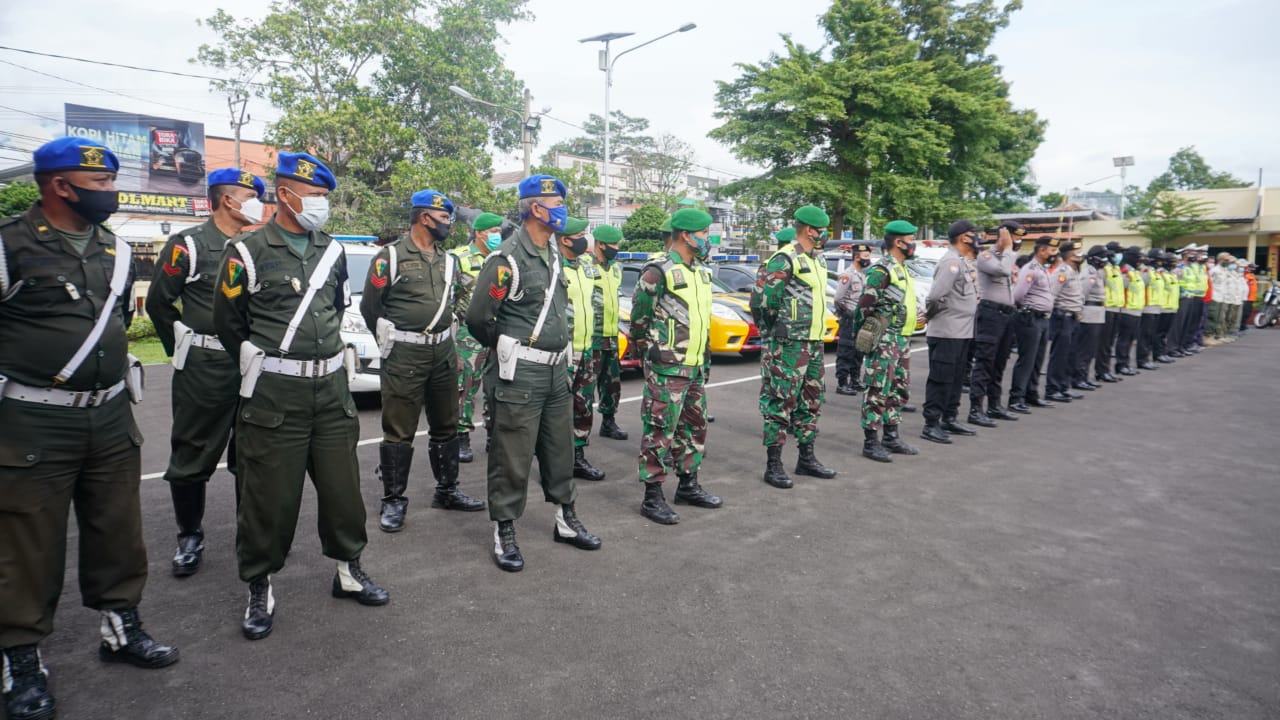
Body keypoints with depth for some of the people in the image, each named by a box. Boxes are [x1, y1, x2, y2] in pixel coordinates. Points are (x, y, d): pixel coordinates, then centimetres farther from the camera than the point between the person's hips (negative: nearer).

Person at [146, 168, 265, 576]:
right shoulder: (188, 245, -5)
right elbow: (158, 302, -2)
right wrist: (183, 350, 1)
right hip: (204, 369, -5)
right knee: (193, 457, 4)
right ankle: (190, 537, 19)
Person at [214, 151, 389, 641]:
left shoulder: (332, 251, 10)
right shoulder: (248, 252, -6)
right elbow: (229, 322, 1)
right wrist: (263, 366, 9)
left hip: (332, 386, 5)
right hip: (273, 394, -4)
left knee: (342, 483, 11)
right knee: (270, 494, 2)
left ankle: (349, 569, 27)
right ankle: (260, 589, 19)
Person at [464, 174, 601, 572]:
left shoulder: (553, 254, 13)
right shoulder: (507, 258, -15)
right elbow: (478, 317, -14)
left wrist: (558, 350, 16)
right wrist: (508, 349, 1)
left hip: (556, 371, 8)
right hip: (520, 374, -8)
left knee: (560, 449, 17)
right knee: (512, 457, 1)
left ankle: (566, 520, 31)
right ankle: (504, 533, 14)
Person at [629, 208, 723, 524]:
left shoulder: (701, 272, 13)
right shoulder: (659, 272, -14)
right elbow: (639, 318, -9)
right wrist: (649, 351, 1)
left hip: (696, 366, 9)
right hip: (667, 368, -9)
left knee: (694, 427, 16)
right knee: (660, 430, -3)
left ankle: (688, 485, 30)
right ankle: (653, 497, 5)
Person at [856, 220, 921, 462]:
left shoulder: (901, 268, 18)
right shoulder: (881, 270, -13)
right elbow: (865, 305, -18)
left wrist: (905, 337, 21)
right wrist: (874, 334, -12)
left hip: (902, 340, 10)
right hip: (885, 341, -10)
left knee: (898, 390, 14)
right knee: (878, 391, -6)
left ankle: (891, 437, 24)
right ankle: (871, 442, 0)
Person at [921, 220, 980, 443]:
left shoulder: (964, 262, 16)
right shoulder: (951, 262, -16)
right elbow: (935, 295, -23)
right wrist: (931, 314, -8)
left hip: (961, 332, 10)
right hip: (946, 333, -10)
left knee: (955, 379, 16)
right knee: (940, 379, -6)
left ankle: (949, 420, 25)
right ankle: (931, 425, -1)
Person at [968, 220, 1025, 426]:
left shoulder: (1009, 257, 18)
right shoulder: (985, 256, -7)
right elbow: (1003, 270, -26)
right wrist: (1008, 247, -13)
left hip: (1007, 314, 8)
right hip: (990, 312, -8)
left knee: (999, 363, 13)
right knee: (984, 362, -9)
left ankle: (994, 405, 22)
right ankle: (975, 409, -9)